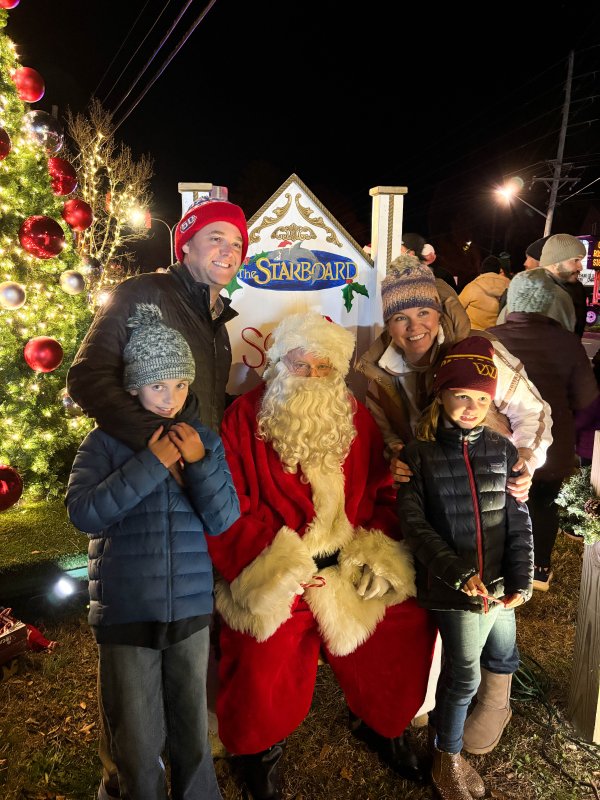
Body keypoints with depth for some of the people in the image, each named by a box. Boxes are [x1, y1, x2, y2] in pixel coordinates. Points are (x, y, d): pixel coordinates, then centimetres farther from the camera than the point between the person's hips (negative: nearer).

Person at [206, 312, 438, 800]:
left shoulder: (358, 419, 5)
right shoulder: (245, 419, -8)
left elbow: (382, 493, 10)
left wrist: (378, 553, -4)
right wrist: (275, 566, -18)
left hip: (349, 566, 4)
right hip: (271, 575, -3)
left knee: (408, 622, -2)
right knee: (266, 656, -18)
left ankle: (380, 723, 30)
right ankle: (262, 750, 20)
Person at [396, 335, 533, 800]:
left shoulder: (502, 451, 0)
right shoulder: (419, 455, -9)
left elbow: (518, 520, 2)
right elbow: (414, 524, -12)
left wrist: (522, 579, -7)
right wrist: (460, 573, -19)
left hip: (499, 584, 5)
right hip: (453, 587, -5)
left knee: (506, 660, 22)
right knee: (464, 676, 5)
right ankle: (448, 762, 31)